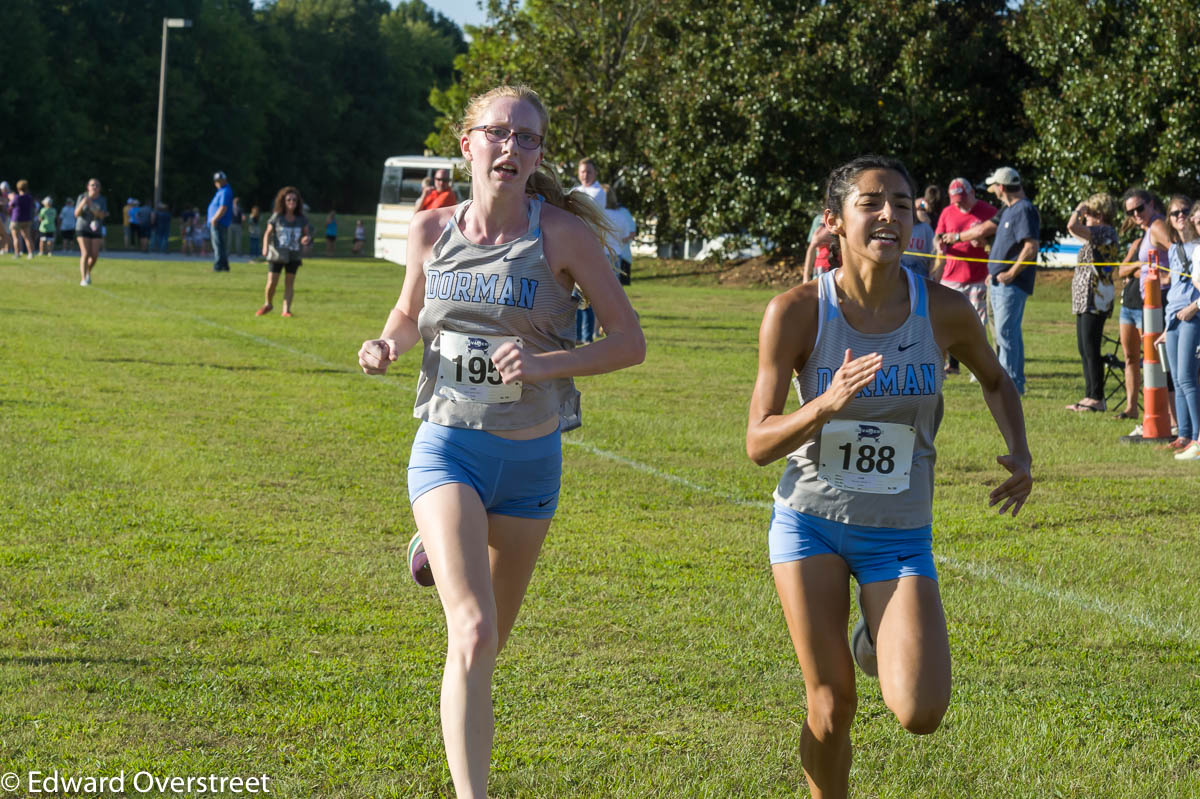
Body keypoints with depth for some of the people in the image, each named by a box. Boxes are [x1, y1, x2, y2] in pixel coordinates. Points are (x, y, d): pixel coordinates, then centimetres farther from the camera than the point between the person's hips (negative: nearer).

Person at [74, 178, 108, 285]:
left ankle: (88, 272, 28)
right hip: (82, 228, -3)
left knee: (95, 255, -2)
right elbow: (77, 214, -9)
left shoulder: (102, 200, 0)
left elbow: (102, 215, -12)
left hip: (95, 230, 3)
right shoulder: (82, 197, -6)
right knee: (85, 254, -16)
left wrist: (92, 206, -26)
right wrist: (82, 204, -27)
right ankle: (83, 279, -13)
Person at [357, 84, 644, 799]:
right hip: (448, 446, -1)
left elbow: (630, 342, -9)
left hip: (530, 457, 1)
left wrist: (545, 364, -25)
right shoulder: (432, 230, -1)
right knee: (473, 634, -20)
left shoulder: (562, 232, -10)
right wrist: (387, 346, -5)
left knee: (492, 640, 20)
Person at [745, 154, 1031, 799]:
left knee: (920, 714, -14)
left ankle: (878, 638, 21)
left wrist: (1019, 454, -2)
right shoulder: (796, 311, -14)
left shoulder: (944, 311, -9)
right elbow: (758, 444, -13)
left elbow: (995, 381, 14)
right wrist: (827, 405, -30)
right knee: (831, 707, -3)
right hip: (810, 521, -1)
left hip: (899, 534, 1)